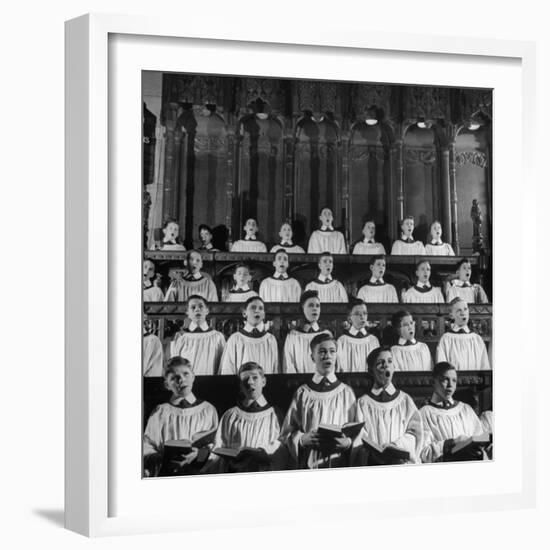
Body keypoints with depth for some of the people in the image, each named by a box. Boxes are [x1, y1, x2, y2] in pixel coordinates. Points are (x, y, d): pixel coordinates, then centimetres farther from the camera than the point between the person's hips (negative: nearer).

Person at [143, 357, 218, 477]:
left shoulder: (208, 410, 10)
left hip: (199, 472, -1)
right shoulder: (160, 412, 10)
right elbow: (147, 446, 5)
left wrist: (200, 454, -12)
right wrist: (161, 458, -15)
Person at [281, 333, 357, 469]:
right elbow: (286, 434, 9)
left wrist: (347, 442, -8)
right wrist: (302, 439, -9)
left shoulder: (346, 392, 9)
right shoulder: (302, 393, 8)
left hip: (339, 463, 0)